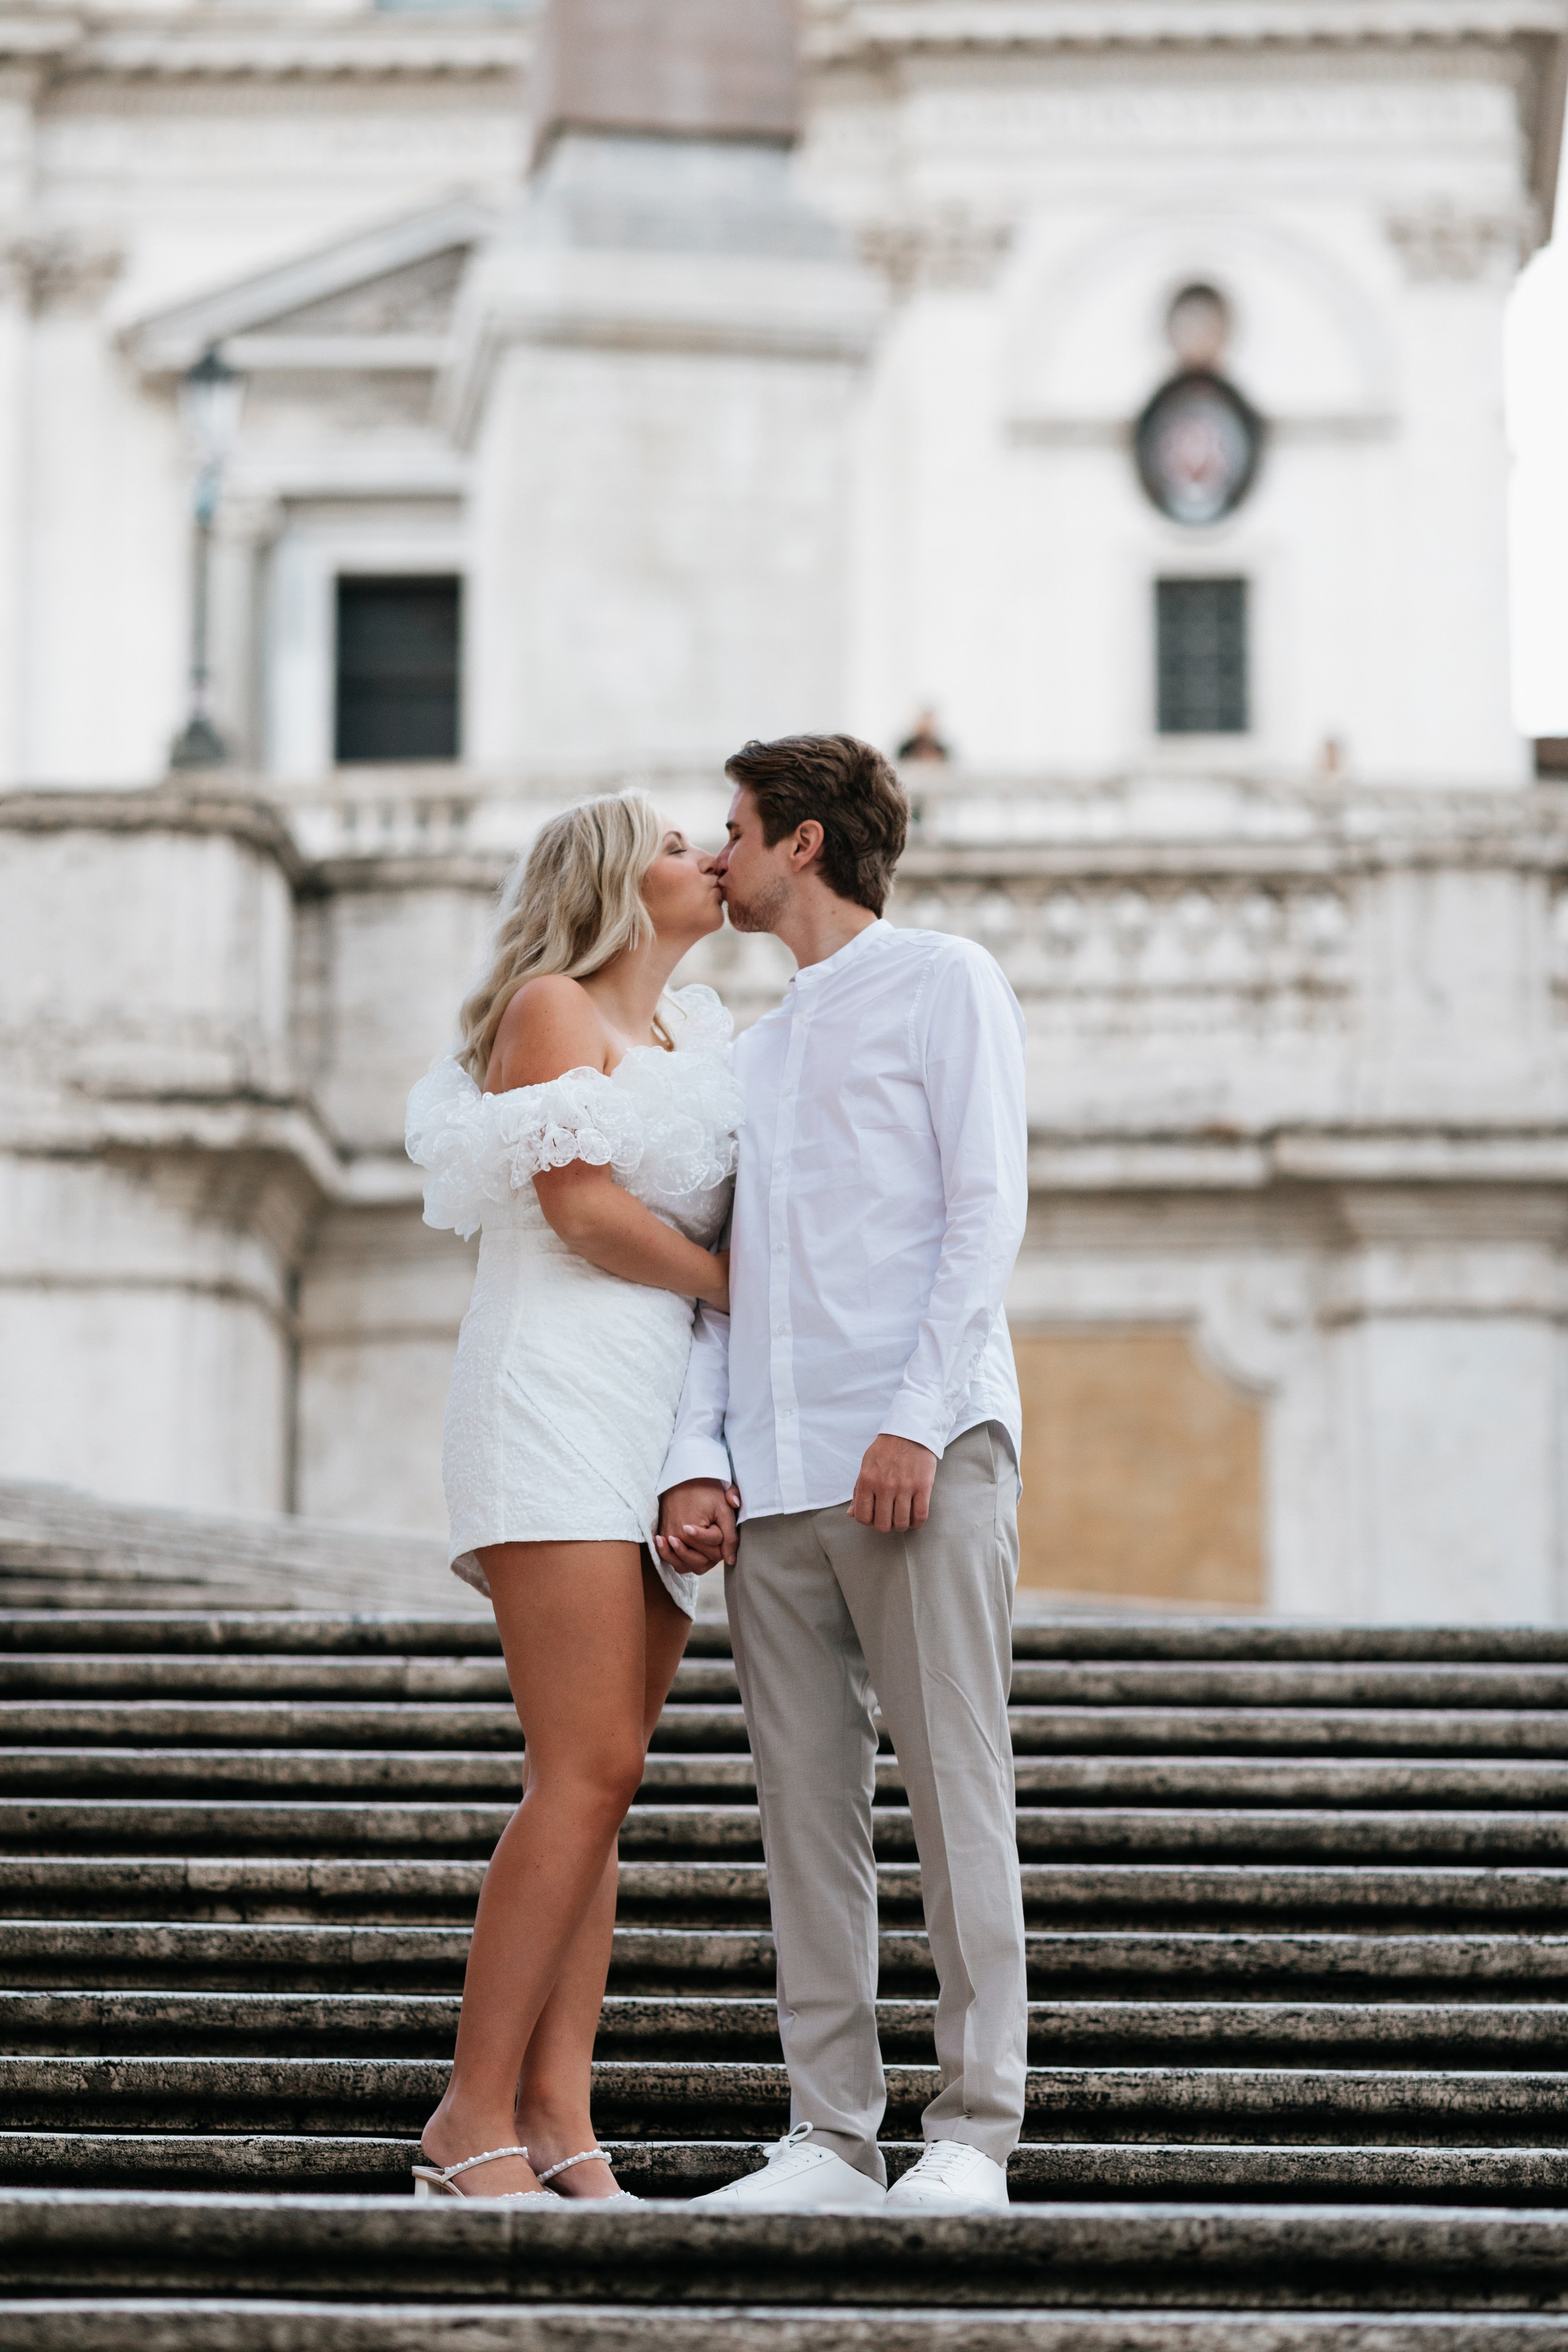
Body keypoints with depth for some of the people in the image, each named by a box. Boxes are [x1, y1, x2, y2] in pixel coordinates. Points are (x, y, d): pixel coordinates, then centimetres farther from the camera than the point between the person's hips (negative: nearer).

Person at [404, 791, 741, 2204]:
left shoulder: (692, 1043, 25)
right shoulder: (551, 1007, 2)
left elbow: (735, 1224, 28)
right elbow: (580, 1203, -9)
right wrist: (739, 1290, 0)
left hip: (673, 1425, 8)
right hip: (563, 1395, -8)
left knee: (599, 1782, -1)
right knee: (589, 1772, -17)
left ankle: (556, 2121, -4)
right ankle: (471, 2128, -15)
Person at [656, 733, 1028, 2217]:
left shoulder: (943, 984, 7)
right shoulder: (755, 1051, 26)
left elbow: (985, 1211, -4)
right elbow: (729, 1269, 20)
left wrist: (918, 1421, -15)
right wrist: (697, 1463, 5)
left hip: (922, 1454, -6)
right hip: (777, 1475, 6)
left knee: (955, 1790, -7)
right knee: (805, 1808, 2)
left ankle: (973, 2133, -6)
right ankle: (830, 2135, 5)